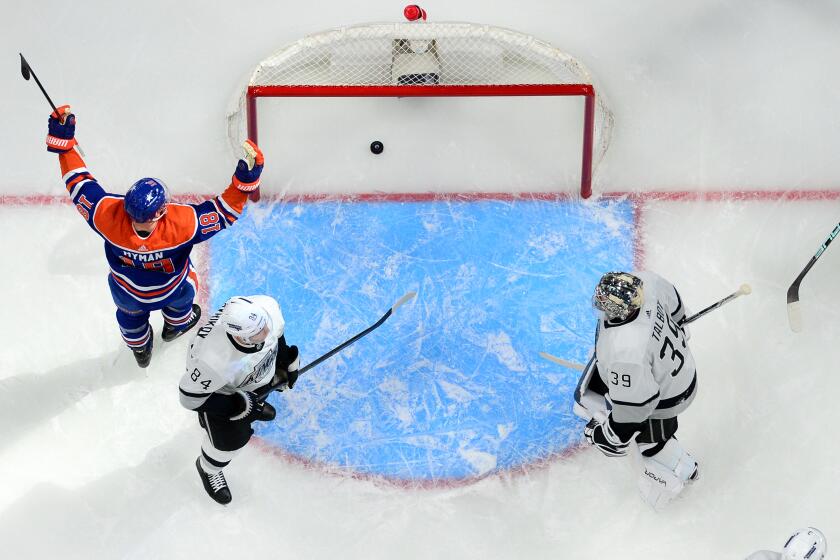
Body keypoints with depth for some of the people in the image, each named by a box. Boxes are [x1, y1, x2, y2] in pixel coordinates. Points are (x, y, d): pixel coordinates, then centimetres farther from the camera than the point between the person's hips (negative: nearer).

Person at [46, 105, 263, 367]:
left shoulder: (108, 215, -40)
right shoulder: (182, 223, -45)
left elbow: (80, 184, -25)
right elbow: (225, 212, -34)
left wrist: (62, 139, -18)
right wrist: (246, 177, -35)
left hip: (127, 294, 2)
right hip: (173, 291, -2)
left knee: (130, 314, 38)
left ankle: (140, 349, 68)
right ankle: (175, 325, 71)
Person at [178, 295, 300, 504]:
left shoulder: (267, 306, -36)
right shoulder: (213, 361, -47)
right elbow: (191, 398, -29)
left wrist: (286, 358, -1)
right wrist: (239, 406, -28)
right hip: (218, 389, -4)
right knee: (231, 439, 13)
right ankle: (208, 469, 47)